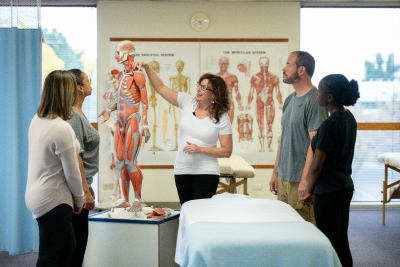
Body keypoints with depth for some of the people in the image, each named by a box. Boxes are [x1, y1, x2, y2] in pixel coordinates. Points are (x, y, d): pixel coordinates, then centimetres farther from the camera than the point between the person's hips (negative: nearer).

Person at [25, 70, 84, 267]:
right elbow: (72, 173, -16)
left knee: (68, 248, 20)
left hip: (37, 195, 9)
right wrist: (79, 200, 1)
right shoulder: (62, 129, -23)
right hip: (53, 200, -9)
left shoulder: (37, 120, 3)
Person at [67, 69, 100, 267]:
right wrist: (85, 191, -20)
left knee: (78, 240, 15)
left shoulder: (79, 114, 15)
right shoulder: (73, 116, -16)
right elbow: (75, 157, -20)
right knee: (77, 240, -3)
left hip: (81, 183, 10)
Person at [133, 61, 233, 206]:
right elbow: (161, 88, 4)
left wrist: (200, 149, -16)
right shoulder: (188, 102, 3)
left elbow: (227, 151, -7)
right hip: (182, 171, 4)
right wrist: (147, 67, -7)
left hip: (206, 173, -4)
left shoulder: (221, 117, -7)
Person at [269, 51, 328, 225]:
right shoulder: (290, 100, 14)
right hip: (284, 178, 9)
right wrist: (275, 172, 18)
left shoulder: (314, 100, -13)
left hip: (301, 180, -9)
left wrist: (305, 180, -21)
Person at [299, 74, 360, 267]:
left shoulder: (330, 124, -21)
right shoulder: (349, 118, 7)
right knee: (342, 243, 16)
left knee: (331, 246, 1)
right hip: (346, 187, 9)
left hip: (329, 192, -9)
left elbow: (317, 164, -16)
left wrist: (308, 191, 0)